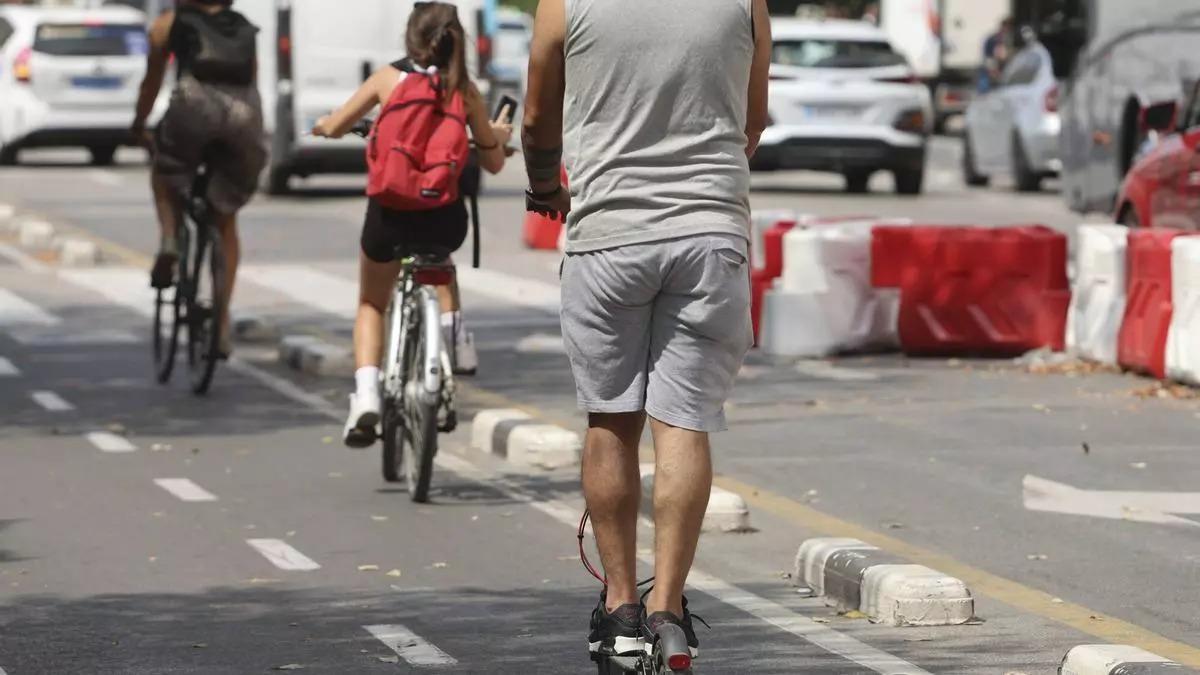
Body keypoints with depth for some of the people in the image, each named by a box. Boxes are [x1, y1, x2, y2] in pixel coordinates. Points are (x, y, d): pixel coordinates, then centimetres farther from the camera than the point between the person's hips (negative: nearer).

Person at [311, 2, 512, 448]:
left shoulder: (389, 78, -2)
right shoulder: (465, 91, -1)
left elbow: (334, 127, 5)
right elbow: (493, 163, 7)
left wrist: (322, 125, 29)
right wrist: (499, 135, 29)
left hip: (390, 214, -1)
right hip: (445, 219, 1)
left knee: (371, 305, 21)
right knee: (439, 253, 40)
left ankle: (366, 393, -1)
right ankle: (452, 325, 17)